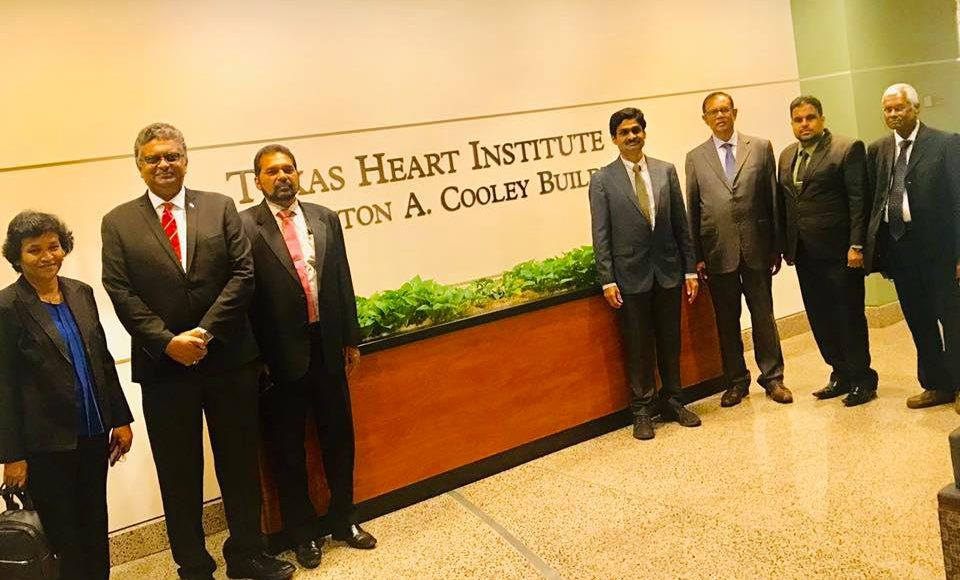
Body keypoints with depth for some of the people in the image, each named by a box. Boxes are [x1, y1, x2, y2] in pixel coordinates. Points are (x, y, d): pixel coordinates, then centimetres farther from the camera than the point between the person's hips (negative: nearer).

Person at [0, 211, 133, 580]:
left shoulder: (81, 293, 5)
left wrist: (121, 419, 9)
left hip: (93, 434, 5)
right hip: (47, 444, -4)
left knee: (96, 529, 16)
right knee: (65, 539, 10)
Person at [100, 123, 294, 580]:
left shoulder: (221, 208, 4)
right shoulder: (118, 223, 4)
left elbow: (242, 274, -4)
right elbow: (121, 294, -4)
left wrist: (204, 332, -13)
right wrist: (168, 342, -15)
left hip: (229, 358, 1)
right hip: (163, 366, 0)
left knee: (240, 463, 12)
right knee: (178, 474, 11)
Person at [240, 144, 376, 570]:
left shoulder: (325, 218, 7)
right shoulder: (245, 227, -7)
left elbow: (342, 280, 9)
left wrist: (350, 338, 8)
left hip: (327, 346, 4)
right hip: (280, 353, -4)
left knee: (338, 437, 14)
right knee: (288, 448, 11)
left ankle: (343, 519, 33)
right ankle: (302, 533, 28)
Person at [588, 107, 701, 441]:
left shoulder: (666, 171, 5)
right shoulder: (603, 180, -3)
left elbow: (681, 223, 6)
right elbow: (601, 235, -5)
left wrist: (690, 269, 4)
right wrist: (607, 281, -10)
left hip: (668, 271, 3)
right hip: (631, 275, -3)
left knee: (670, 341, 12)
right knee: (638, 346, 6)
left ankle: (673, 402, 28)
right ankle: (642, 410, 19)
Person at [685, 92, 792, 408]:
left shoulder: (761, 147, 4)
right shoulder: (695, 158, 5)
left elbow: (773, 198, 4)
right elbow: (693, 209, 4)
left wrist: (776, 246, 2)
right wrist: (697, 256, 0)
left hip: (756, 246, 0)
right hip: (718, 250, 1)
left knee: (764, 315, 8)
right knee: (726, 319, 9)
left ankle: (772, 377, 21)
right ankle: (736, 381, 22)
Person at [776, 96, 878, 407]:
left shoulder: (848, 149, -5)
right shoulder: (787, 156, 13)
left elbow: (858, 200, -11)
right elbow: (783, 202, 12)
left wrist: (856, 245, -16)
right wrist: (784, 245, 8)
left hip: (838, 251, -6)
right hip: (805, 253, 6)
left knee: (850, 317, 3)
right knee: (820, 318, 10)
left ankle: (862, 379, 17)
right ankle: (841, 375, 24)